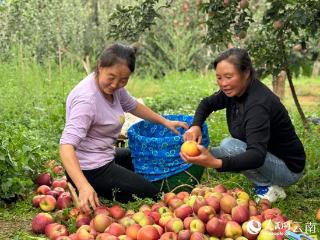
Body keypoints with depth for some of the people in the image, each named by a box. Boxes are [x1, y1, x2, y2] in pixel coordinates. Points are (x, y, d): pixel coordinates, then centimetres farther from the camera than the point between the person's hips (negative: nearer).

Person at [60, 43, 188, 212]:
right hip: (91, 171, -9)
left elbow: (133, 106, 18)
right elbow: (67, 145, -36)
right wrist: (84, 186, -47)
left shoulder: (113, 87, -3)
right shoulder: (86, 99, -29)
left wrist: (165, 122, 15)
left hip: (106, 157, 9)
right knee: (152, 195, 0)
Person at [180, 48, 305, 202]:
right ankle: (265, 181, 8)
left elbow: (257, 156, -40)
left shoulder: (258, 104, -30)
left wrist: (216, 163, -56)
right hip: (268, 156, 9)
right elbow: (207, 103, 12)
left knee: (229, 146, -25)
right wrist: (195, 126, -10)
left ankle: (268, 188, -8)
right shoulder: (235, 91, -6)